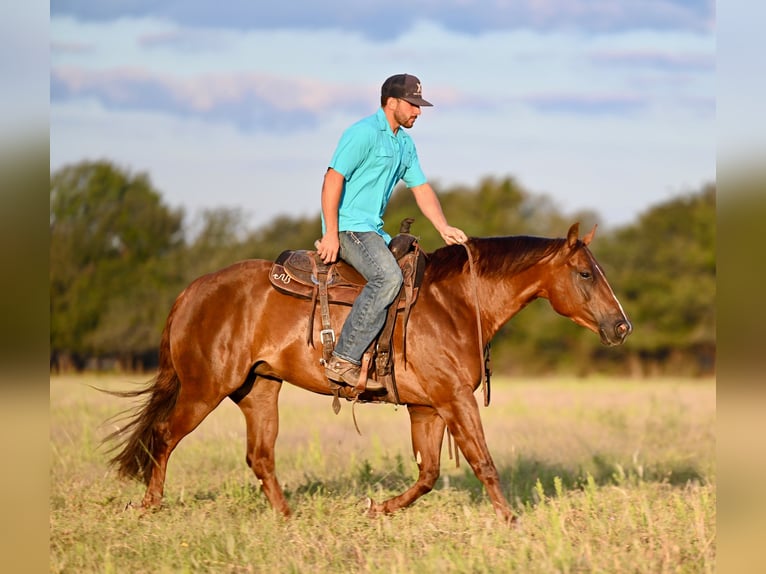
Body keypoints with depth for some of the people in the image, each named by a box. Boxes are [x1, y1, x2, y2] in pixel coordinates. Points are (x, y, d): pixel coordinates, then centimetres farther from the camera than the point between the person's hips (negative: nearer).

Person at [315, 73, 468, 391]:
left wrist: (443, 227, 5)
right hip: (348, 225, -10)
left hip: (373, 231, 10)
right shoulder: (364, 133, -12)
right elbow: (333, 180, -18)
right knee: (388, 276, -30)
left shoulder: (405, 144, 17)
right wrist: (331, 234, -21)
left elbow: (420, 187, 20)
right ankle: (343, 361, -32)